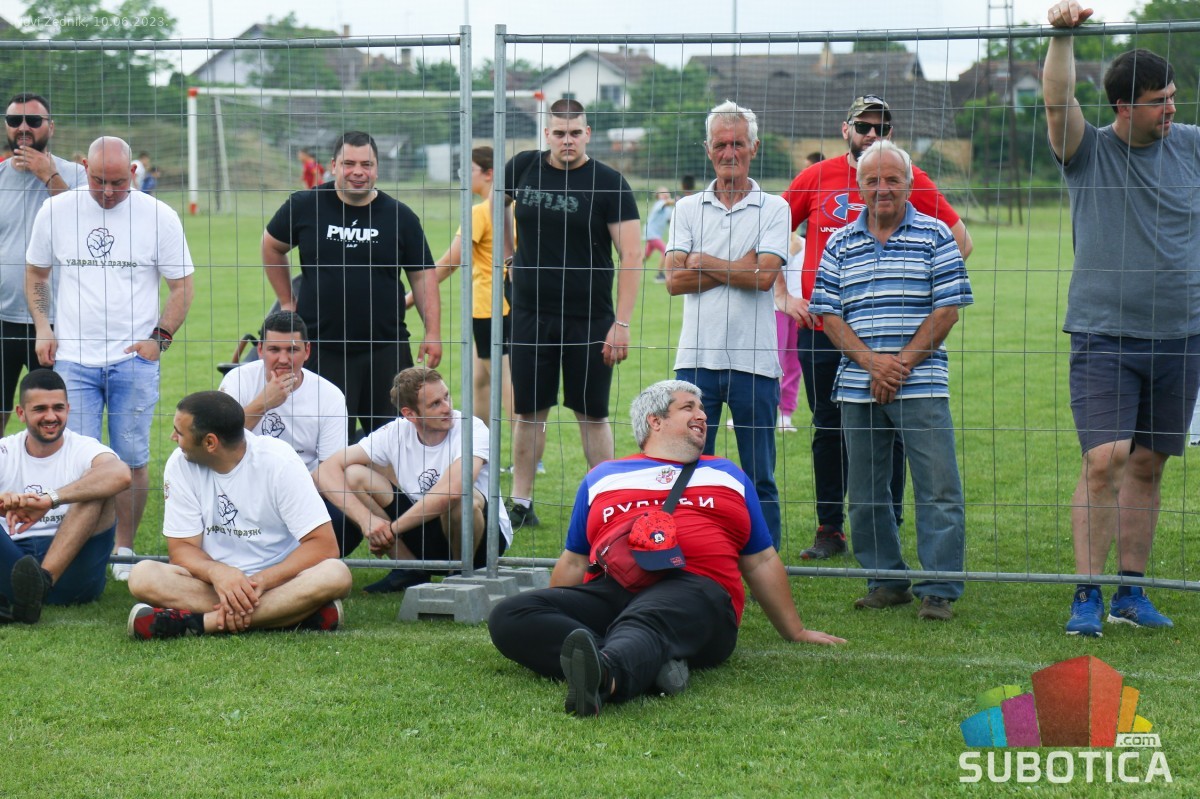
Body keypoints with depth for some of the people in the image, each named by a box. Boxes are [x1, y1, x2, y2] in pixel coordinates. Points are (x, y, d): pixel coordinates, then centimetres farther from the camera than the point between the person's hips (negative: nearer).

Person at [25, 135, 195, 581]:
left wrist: (160, 337, -4)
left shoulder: (159, 217, 0)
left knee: (132, 459, 2)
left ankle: (124, 549, 14)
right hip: (72, 358, 1)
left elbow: (182, 286, 7)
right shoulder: (56, 211, 5)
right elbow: (36, 273, 17)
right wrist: (42, 328, 4)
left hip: (134, 360, -1)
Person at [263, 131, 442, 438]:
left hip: (386, 348, 1)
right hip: (322, 350, -1)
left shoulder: (400, 216, 4)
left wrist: (433, 332, -2)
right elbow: (272, 247, 17)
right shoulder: (305, 206, 2)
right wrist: (287, 301, 12)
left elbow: (422, 274, 6)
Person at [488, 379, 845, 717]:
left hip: (695, 588, -2)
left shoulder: (727, 476, 34)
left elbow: (761, 562, 32)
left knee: (647, 621, -41)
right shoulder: (603, 477, 32)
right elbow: (574, 563, 32)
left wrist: (795, 631, 29)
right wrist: (552, 618, 25)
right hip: (609, 591, 2)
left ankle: (604, 676, -75)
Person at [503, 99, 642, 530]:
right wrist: (507, 250, 22)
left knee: (593, 414, 2)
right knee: (529, 411, 8)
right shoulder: (523, 167, 1)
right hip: (530, 315, 3)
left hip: (590, 319, -3)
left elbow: (631, 256, -11)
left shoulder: (609, 183, -8)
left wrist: (622, 323, -17)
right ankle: (520, 502, 17)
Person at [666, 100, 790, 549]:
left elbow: (763, 276, -10)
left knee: (759, 475, 4)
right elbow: (674, 280, -2)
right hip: (697, 356, 2)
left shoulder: (774, 209, 4)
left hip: (754, 359, -2)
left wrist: (703, 262, -2)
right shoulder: (688, 209, 11)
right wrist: (738, 268, -7)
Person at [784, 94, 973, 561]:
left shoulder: (911, 181, 1)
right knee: (828, 431, 8)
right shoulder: (815, 179, 5)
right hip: (821, 327, 2)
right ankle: (829, 530, 17)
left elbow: (960, 241, 8)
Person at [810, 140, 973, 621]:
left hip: (921, 385, -3)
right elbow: (827, 314, 6)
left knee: (938, 489, -7)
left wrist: (901, 364, -9)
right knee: (865, 492, 8)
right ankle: (886, 580, 19)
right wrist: (870, 362, -9)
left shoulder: (935, 236, 3)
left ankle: (939, 590, -3)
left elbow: (948, 309, -2)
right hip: (857, 388, 3)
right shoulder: (840, 244, 11)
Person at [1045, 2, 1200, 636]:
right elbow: (1057, 101, -16)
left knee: (1148, 465, 8)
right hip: (1104, 338, -4)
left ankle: (1131, 592, 16)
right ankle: (1087, 597, -7)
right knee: (1104, 461, -13)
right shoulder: (1089, 151, -1)